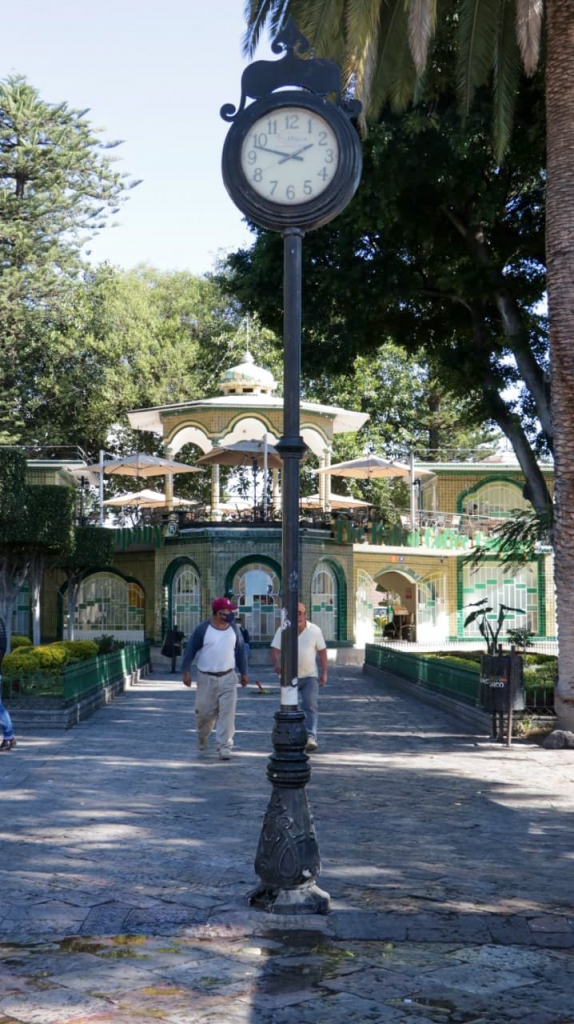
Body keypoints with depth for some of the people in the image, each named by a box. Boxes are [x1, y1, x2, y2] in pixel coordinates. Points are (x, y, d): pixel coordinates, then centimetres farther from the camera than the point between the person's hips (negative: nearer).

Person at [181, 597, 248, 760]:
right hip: (206, 678, -2)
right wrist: (186, 671, -9)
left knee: (227, 713, -6)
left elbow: (240, 651, 14)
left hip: (228, 678, 2)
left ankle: (224, 746, -2)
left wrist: (243, 673, 15)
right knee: (204, 712, 6)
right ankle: (202, 737, 36)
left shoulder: (234, 629, 5)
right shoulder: (202, 629, -7)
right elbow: (190, 650, -3)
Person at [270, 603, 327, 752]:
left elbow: (322, 651, 4)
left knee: (311, 706, -15)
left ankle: (311, 737, -21)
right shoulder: (282, 631, -4)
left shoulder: (315, 630, -3)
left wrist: (324, 672, 1)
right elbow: (275, 650, -8)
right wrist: (276, 664, -28)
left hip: (310, 676, -1)